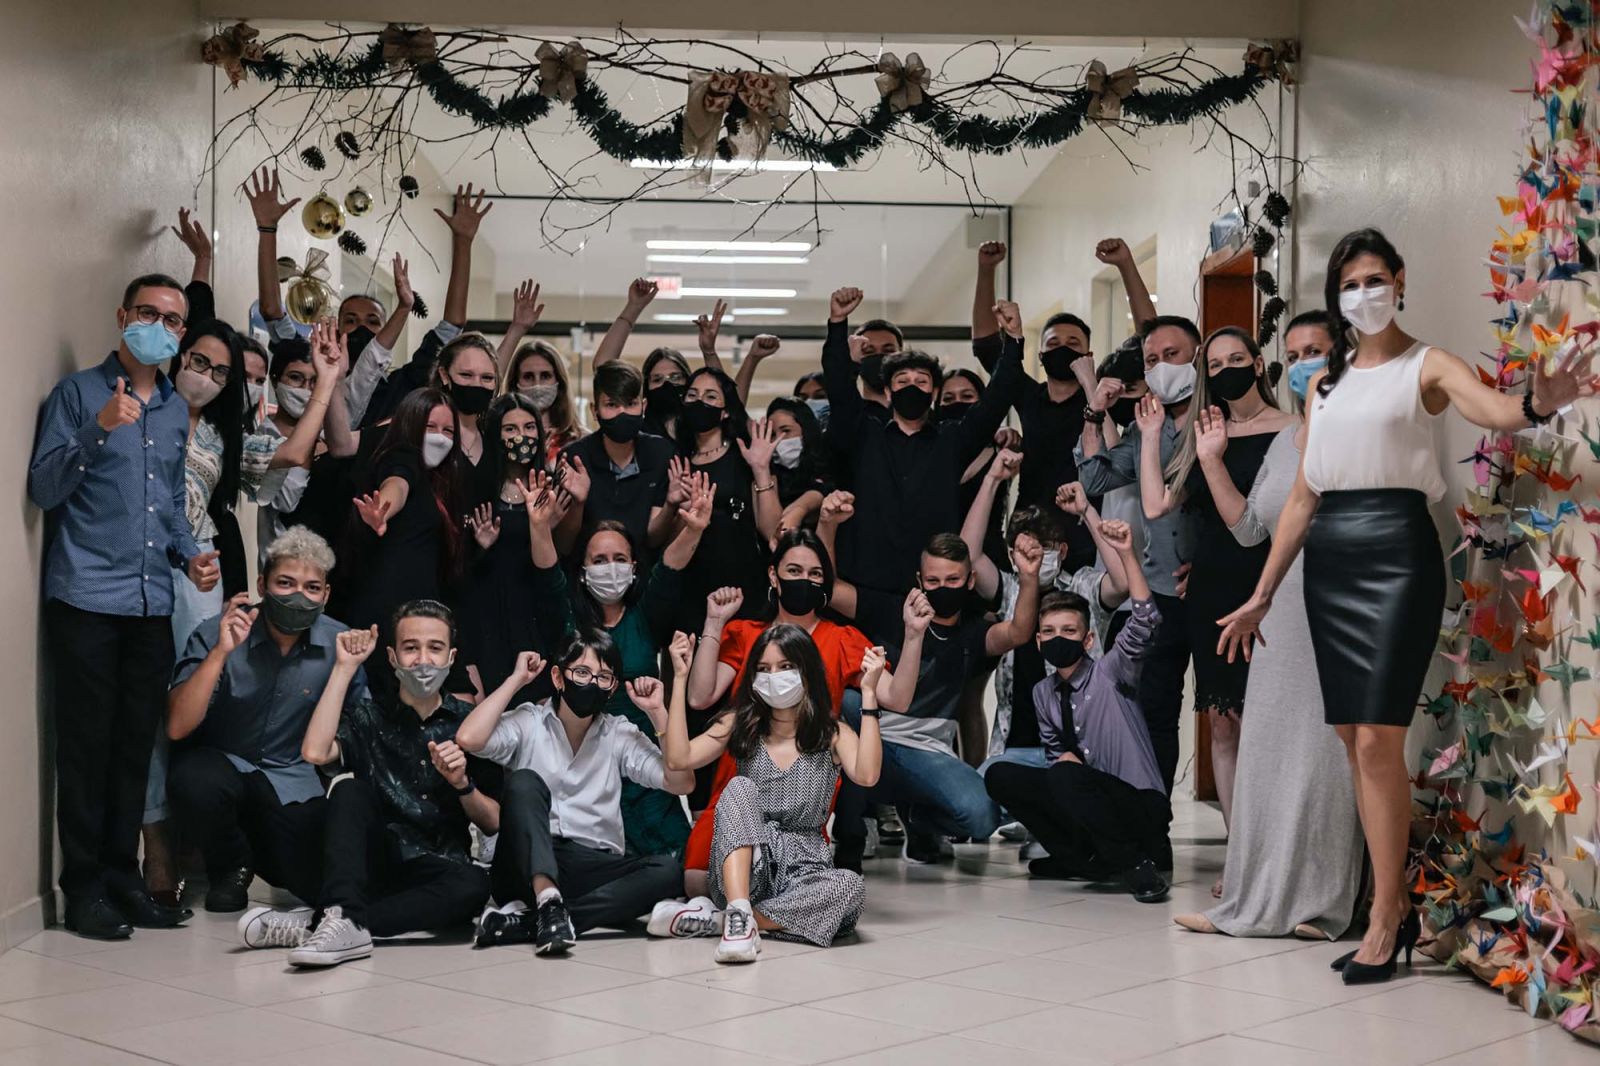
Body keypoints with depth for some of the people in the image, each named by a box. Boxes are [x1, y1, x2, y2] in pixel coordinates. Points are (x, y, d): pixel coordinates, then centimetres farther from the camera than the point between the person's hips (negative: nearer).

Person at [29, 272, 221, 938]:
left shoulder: (177, 410, 16)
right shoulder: (78, 394, -1)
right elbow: (43, 490, -8)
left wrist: (190, 555, 6)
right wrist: (99, 429, -19)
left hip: (153, 602, 5)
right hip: (86, 600, -5)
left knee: (136, 746, 8)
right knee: (87, 745, -2)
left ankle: (122, 876, 16)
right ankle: (84, 888, 5)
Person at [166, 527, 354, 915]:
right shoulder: (215, 635, -15)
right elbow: (177, 727, -25)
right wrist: (220, 652, -33)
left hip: (292, 781, 2)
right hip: (220, 762, -2)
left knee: (315, 882, -17)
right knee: (195, 780, -36)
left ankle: (262, 851, 21)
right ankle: (231, 865, -2)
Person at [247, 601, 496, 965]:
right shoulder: (368, 716, 10)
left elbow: (494, 823, 6)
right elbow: (315, 752, -12)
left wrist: (462, 784, -14)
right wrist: (345, 667, -7)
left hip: (439, 874, 0)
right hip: (376, 865, 0)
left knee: (475, 884, -34)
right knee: (348, 785, -24)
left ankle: (312, 924, -33)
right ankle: (343, 917, -43)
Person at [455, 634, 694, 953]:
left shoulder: (619, 735, 12)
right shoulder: (527, 724, 5)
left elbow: (681, 783, 1)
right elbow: (468, 739, -15)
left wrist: (658, 712, -3)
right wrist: (515, 680, -5)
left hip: (594, 870, 3)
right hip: (527, 869, -2)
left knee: (666, 870, -26)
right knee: (524, 781, -25)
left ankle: (525, 919, -33)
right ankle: (547, 901, -42)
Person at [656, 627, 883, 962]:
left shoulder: (832, 734, 5)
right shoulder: (741, 725, 9)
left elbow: (866, 776, -17)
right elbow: (678, 759, -6)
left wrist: (869, 694, -18)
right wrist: (680, 678, -6)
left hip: (802, 871, 0)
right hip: (740, 870, 0)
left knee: (850, 886, -32)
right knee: (740, 787, -25)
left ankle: (715, 920, -29)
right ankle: (739, 915, -41)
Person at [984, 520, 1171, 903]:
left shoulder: (1109, 673, -7)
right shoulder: (1043, 693, 9)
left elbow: (1144, 622, -24)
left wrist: (1126, 554, -33)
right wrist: (1064, 758, -5)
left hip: (1141, 806, -7)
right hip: (1085, 799, 7)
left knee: (1065, 776, -33)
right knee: (1000, 776, -6)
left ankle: (1136, 864, -18)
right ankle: (1082, 860, 0)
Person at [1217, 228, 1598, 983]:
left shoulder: (1427, 366, 1)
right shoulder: (1324, 383, 17)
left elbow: (1495, 411, -21)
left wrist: (1538, 404, -44)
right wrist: (1262, 594, 15)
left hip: (1397, 552, -6)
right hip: (1328, 559, 6)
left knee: (1379, 739, -11)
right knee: (1354, 742, 7)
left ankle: (1383, 922, -3)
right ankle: (1396, 906, 17)